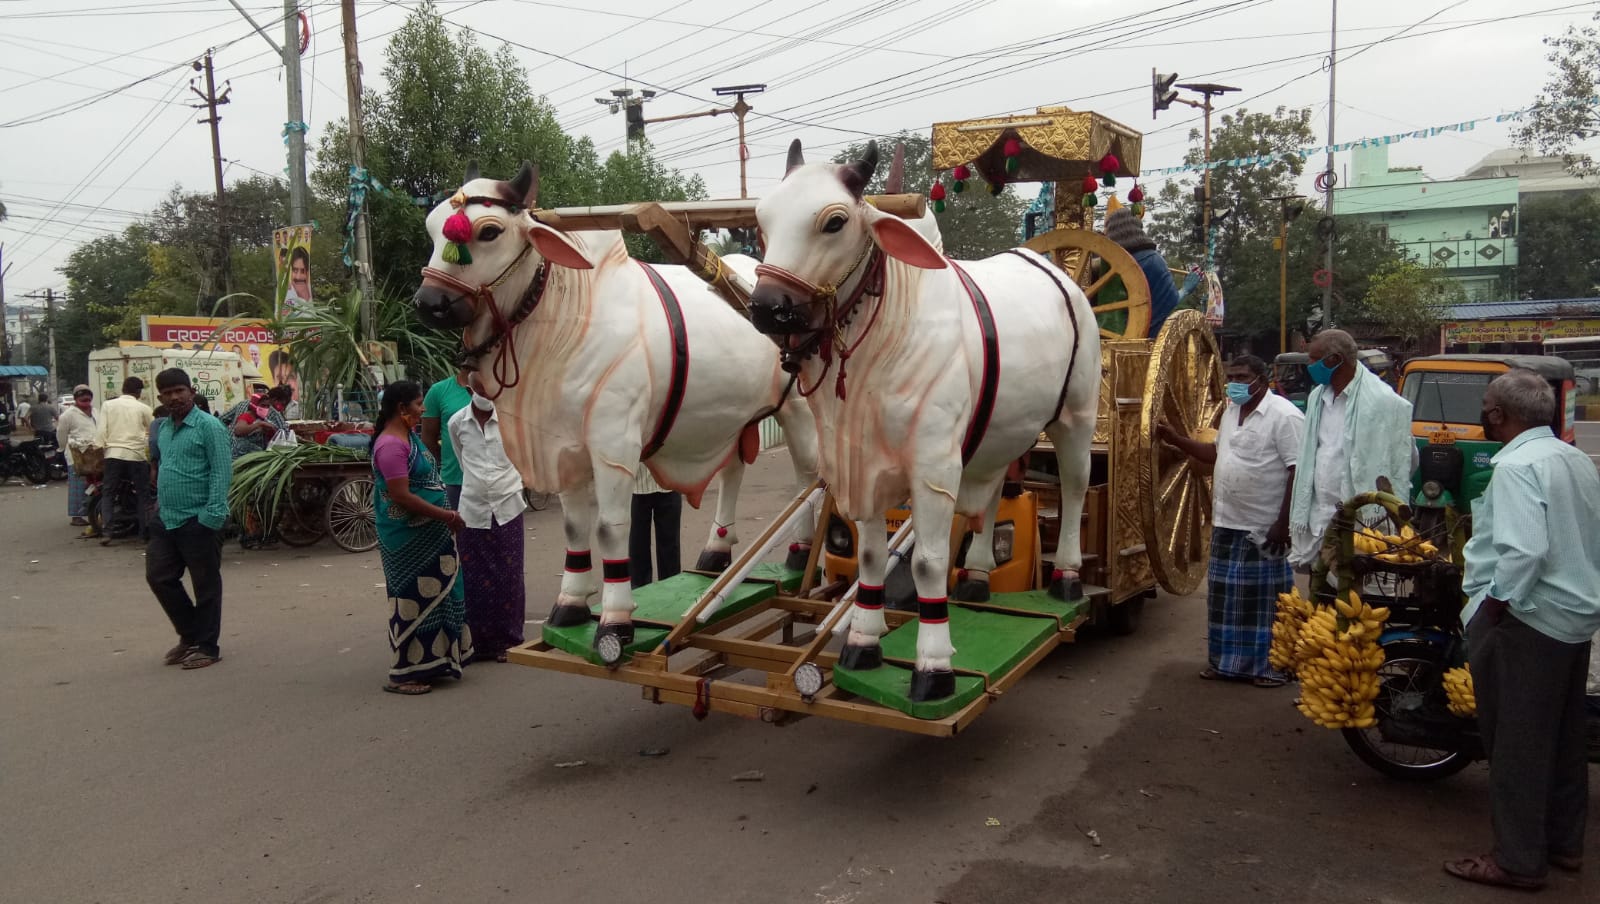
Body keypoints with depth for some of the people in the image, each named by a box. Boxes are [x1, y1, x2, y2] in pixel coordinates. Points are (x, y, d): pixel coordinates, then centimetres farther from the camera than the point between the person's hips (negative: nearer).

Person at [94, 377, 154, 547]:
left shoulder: (108, 405, 5)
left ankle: (107, 532, -6)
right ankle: (145, 531, 9)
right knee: (141, 494, 9)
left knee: (108, 494, 6)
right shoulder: (143, 408, 3)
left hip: (113, 454, 1)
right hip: (137, 455, -1)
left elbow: (101, 430, -2)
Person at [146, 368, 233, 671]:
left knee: (206, 585, 3)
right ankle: (190, 634, 27)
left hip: (198, 520, -8)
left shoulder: (208, 426, -10)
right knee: (158, 578, 10)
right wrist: (160, 500, 15)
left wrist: (213, 515, -21)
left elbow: (222, 471, -15)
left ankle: (207, 646, 15)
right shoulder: (163, 429, 13)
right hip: (165, 520, 8)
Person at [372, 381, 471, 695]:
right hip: (408, 537, -10)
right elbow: (401, 496, -24)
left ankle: (429, 661, 28)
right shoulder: (391, 445, -20)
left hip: (429, 533, 10)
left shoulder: (409, 435, 11)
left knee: (433, 595, 16)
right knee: (414, 598, -3)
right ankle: (403, 675, 6)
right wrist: (447, 516, -20)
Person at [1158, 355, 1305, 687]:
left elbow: (1298, 471, -17)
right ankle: (1227, 662, 24)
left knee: (1265, 598, 2)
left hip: (1266, 528, -8)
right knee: (1226, 596, 13)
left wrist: (1283, 523, -20)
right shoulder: (1231, 412, 13)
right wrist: (1176, 440, 14)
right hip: (1227, 524, 8)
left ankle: (1271, 666, 14)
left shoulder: (1285, 416, -14)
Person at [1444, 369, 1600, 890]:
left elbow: (1524, 549, -28)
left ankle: (1519, 861, 11)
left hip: (1527, 618, -9)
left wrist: (1492, 606, -18)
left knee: (1517, 743, 1)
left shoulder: (1516, 466, -19)